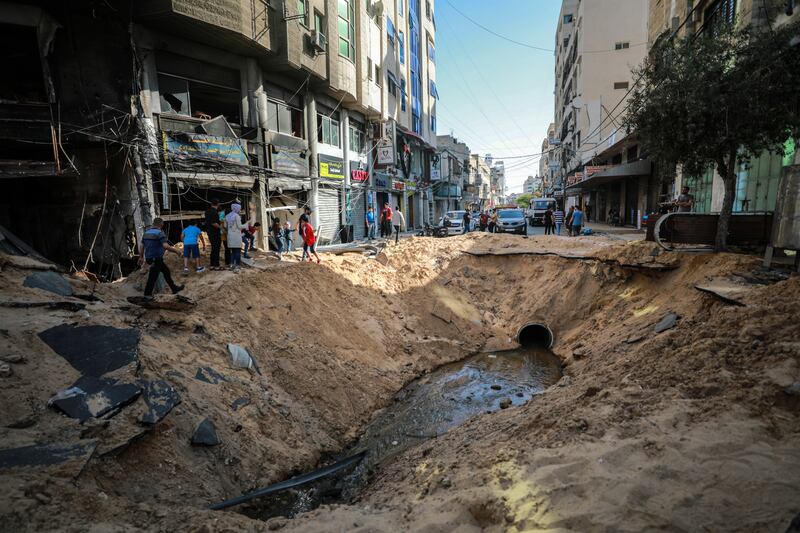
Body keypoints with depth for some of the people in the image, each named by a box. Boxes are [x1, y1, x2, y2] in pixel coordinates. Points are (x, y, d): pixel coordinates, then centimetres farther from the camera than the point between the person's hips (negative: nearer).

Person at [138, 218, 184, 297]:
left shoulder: (146, 232, 10)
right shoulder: (159, 233, -16)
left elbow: (141, 245, 13)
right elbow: (166, 246, -25)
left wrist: (141, 257, 20)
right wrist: (176, 251, -13)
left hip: (148, 258, 9)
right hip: (156, 259, -9)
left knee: (166, 271, 18)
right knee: (153, 277, 3)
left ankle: (174, 288, 26)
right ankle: (147, 293, 13)